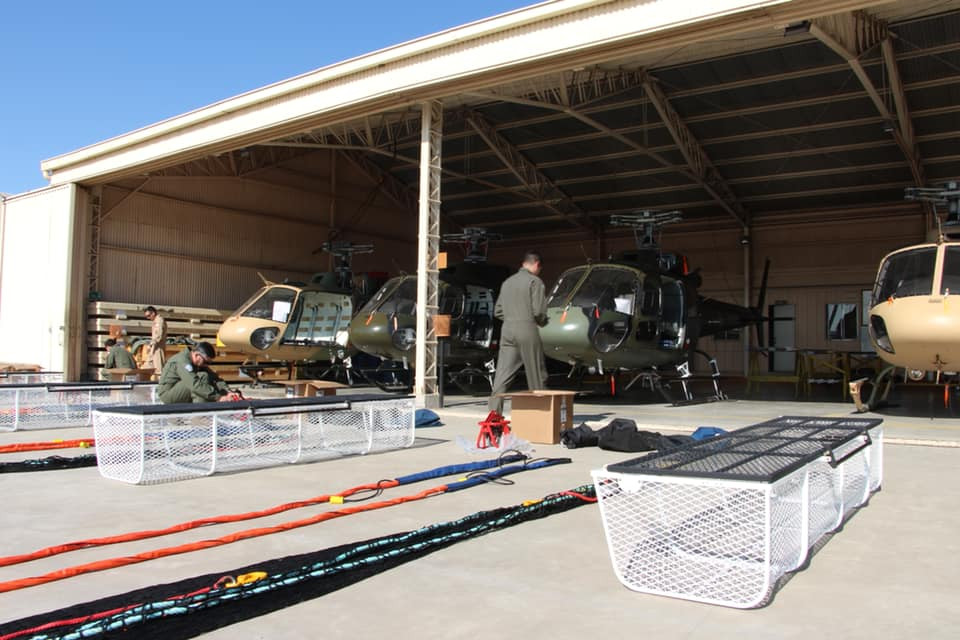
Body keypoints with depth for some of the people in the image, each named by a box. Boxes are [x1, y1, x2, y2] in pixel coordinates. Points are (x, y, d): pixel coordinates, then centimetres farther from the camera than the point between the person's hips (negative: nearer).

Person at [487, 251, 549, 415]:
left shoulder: (507, 282, 16)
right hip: (527, 330, -5)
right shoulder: (535, 281, -4)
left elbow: (498, 311, 16)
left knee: (503, 374, 1)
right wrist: (543, 322, 8)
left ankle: (494, 411, -6)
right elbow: (538, 311, -11)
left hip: (507, 329, 6)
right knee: (536, 376, 6)